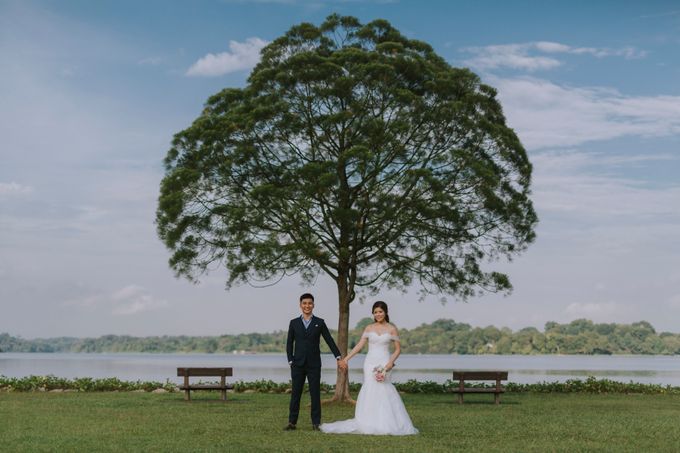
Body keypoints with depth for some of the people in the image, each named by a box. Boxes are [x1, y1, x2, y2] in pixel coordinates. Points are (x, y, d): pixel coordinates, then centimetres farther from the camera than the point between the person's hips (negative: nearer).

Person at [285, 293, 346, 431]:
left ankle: (316, 423, 6)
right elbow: (289, 343, 8)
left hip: (314, 364, -1)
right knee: (295, 393, 2)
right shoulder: (294, 323, 6)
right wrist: (291, 361, 0)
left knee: (315, 393, 0)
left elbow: (329, 340, 2)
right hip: (298, 364, 1)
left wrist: (339, 358, -5)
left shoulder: (319, 323, 3)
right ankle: (292, 422, 8)